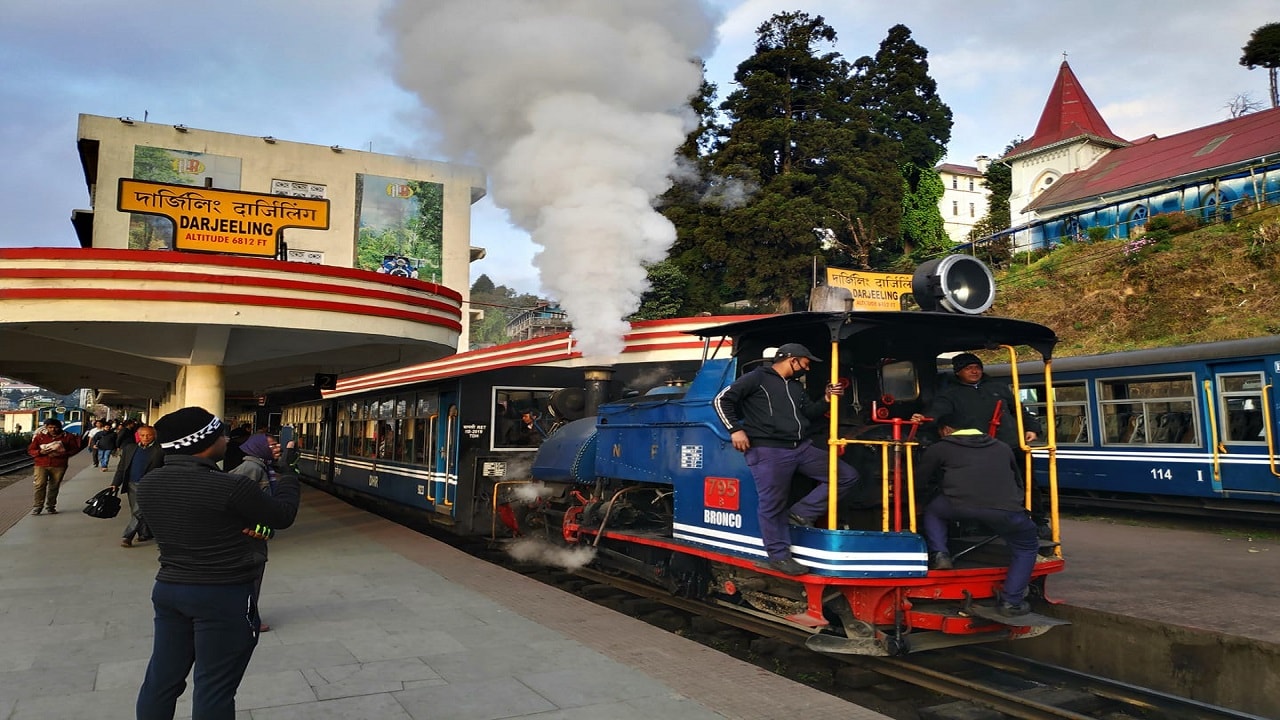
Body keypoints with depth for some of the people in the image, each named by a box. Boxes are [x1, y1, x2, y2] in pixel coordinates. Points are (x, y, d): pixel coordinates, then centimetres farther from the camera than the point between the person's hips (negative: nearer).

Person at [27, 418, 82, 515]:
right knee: (40, 485, -9)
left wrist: (63, 454, -12)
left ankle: (50, 506, 15)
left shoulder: (67, 437, 3)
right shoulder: (40, 436, 4)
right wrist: (41, 452, -15)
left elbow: (74, 449, 5)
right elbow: (30, 450, 7)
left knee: (54, 487, 5)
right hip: (41, 465, 0)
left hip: (59, 466, 0)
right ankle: (37, 507, -3)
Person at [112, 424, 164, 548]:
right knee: (135, 512, 13)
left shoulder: (160, 451, -6)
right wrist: (115, 484, 5)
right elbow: (121, 468, 12)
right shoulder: (129, 448, 9)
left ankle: (127, 537, -4)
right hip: (132, 485, 5)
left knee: (138, 512, -10)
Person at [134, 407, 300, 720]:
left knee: (162, 680, 17)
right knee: (213, 690, 5)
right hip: (225, 595, -6)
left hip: (168, 589, 7)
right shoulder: (232, 487, -21)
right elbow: (283, 515, -6)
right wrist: (289, 475, 8)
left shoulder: (148, 484, -1)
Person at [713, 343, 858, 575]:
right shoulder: (756, 378, -2)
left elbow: (809, 412, 28)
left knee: (847, 476, 6)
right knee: (773, 505, -4)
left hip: (802, 448, 8)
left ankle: (800, 513, 4)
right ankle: (778, 556, 12)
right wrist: (735, 429, -12)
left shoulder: (796, 386, 23)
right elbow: (722, 400, -5)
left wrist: (827, 400, 10)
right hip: (768, 451, -8)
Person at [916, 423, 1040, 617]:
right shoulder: (1003, 448, 33)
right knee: (1026, 548, 28)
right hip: (1005, 509, 2)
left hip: (958, 506, -2)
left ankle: (939, 555, 13)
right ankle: (1011, 602, 20)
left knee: (932, 510, 31)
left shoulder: (939, 449, 24)